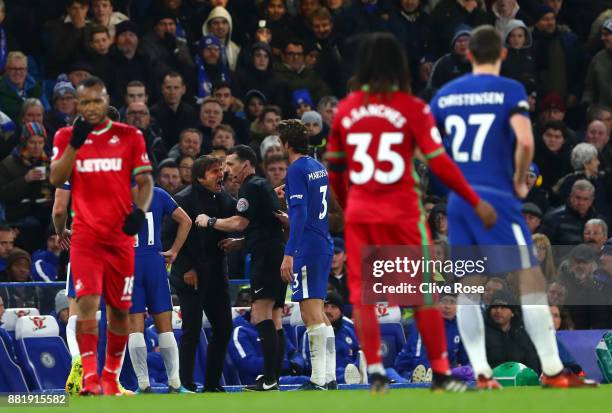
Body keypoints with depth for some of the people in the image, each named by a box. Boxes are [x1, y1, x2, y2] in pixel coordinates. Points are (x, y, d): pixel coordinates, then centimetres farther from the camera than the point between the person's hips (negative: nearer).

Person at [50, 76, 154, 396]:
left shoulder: (130, 136, 5)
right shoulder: (66, 137, 6)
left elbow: (145, 181, 4)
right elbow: (56, 178, -6)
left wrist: (139, 211, -14)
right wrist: (76, 143, -18)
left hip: (121, 236, 2)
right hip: (85, 236, -2)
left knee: (119, 309, 7)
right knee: (88, 302, -18)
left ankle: (111, 376, 21)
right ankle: (89, 375, -22)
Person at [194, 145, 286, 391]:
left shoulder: (252, 187, -6)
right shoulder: (264, 186, 24)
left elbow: (239, 223, -14)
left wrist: (209, 221, -1)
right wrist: (239, 243, 23)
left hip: (266, 258, -11)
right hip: (278, 256, 11)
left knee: (261, 317, -16)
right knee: (274, 320, 9)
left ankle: (269, 379, -24)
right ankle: (274, 378, 8)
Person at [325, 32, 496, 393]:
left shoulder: (345, 109, 6)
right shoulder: (412, 109, -6)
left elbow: (334, 168, 13)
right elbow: (440, 163, -9)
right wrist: (476, 202, -2)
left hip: (359, 213, 3)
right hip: (402, 211, -3)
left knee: (362, 295, 7)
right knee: (423, 293, 6)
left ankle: (376, 373, -1)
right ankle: (441, 374, 8)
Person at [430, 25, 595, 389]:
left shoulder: (446, 95, 10)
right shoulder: (510, 91, -5)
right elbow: (525, 141, -19)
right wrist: (520, 181, -2)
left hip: (458, 198, 5)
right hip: (496, 196, -5)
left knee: (468, 288, 10)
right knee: (531, 281, -2)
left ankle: (481, 373, 5)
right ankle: (553, 370, -5)